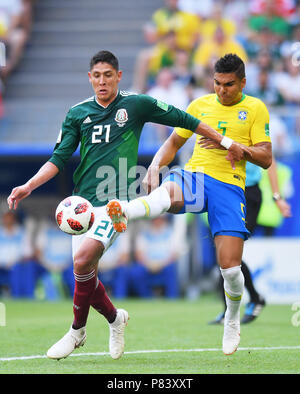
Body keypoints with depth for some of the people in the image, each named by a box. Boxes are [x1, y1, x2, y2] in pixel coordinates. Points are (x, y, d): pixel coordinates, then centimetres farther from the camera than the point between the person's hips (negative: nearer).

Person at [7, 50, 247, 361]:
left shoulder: (137, 105, 3)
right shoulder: (78, 113, 11)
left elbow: (183, 120, 11)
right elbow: (59, 159, 9)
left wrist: (227, 142, 15)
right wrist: (28, 186, -6)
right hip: (82, 202, 4)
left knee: (83, 259, -24)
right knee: (86, 276, 0)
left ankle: (77, 330, -7)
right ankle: (115, 318, 28)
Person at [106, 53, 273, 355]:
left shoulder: (255, 109, 7)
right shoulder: (200, 105, 15)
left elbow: (265, 159, 1)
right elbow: (174, 142, 22)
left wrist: (230, 143, -13)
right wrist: (155, 166, 2)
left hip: (229, 186, -1)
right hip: (195, 177, 1)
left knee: (230, 268, -10)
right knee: (169, 189, -39)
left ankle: (232, 319, 19)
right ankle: (123, 213, -70)